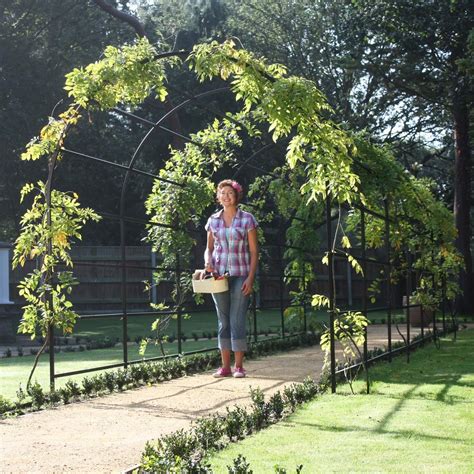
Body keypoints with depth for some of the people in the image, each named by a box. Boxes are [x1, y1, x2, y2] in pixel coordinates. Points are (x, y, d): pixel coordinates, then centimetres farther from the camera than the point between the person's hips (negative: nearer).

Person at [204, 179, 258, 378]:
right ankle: (225, 366, 8)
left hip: (240, 275, -3)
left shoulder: (247, 219, 0)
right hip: (218, 275, 3)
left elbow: (254, 251, -1)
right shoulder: (213, 220, 9)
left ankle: (239, 366, -3)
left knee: (237, 320, -7)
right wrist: (207, 261, -6)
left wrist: (251, 277, -9)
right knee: (223, 321, 5)